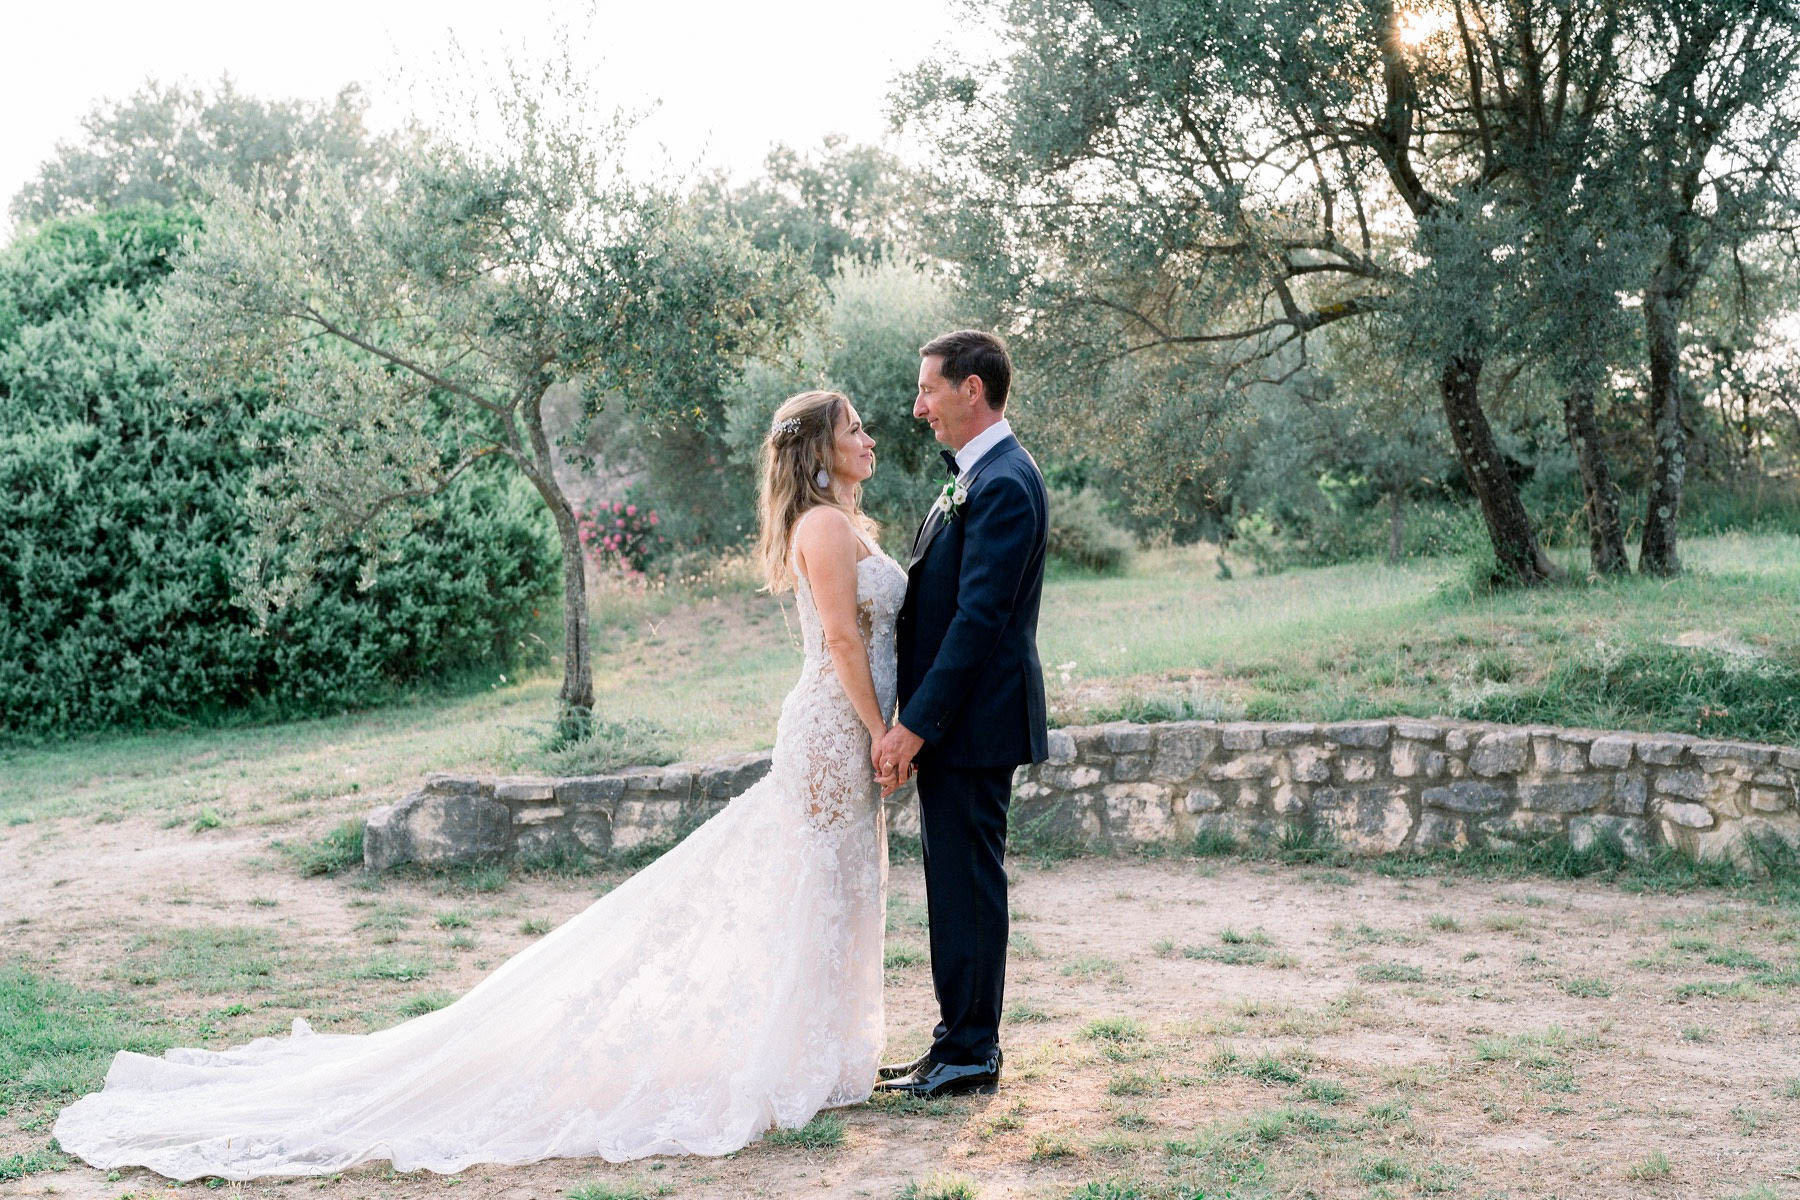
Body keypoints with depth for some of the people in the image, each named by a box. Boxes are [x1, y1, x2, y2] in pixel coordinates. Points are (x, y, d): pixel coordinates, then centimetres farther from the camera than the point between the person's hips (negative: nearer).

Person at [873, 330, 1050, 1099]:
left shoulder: (1003, 484, -17)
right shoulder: (974, 478, 16)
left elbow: (978, 619, -22)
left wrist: (913, 727, -21)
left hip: (973, 720, -10)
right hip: (950, 721, 10)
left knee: (968, 883, -2)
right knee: (956, 883, 15)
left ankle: (971, 1055, 9)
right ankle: (959, 1042, 25)